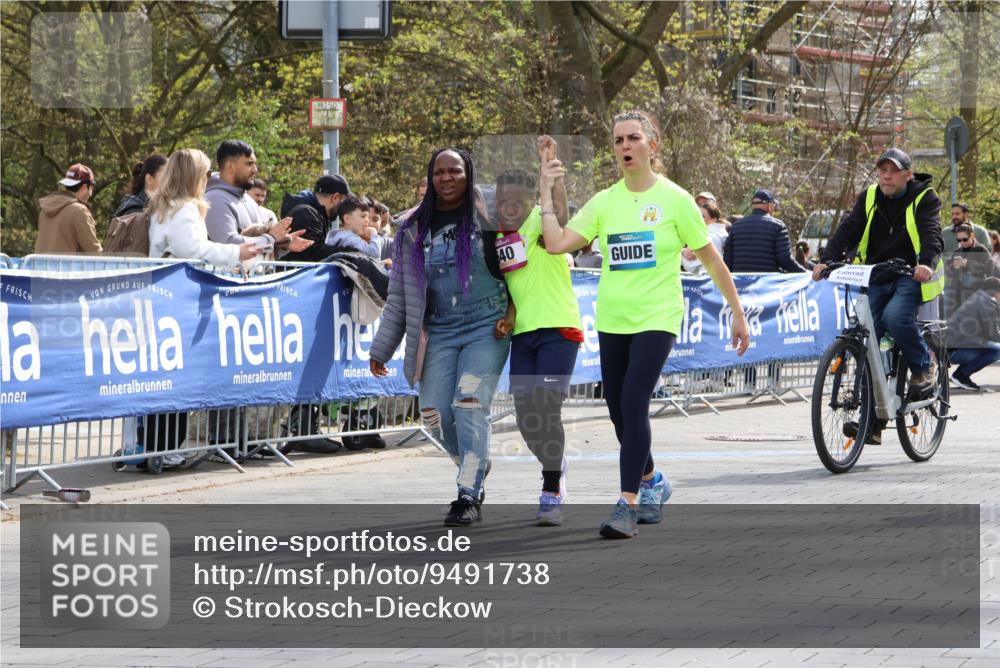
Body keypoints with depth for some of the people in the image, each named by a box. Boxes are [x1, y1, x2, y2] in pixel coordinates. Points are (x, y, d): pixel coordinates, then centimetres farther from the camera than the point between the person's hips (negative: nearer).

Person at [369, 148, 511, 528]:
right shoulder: (414, 230, 10)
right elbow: (399, 296, 15)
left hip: (486, 326, -3)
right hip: (438, 331, 4)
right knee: (436, 414, -3)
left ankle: (470, 496, -13)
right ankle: (476, 465, 26)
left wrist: (511, 314, -8)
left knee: (469, 405, -17)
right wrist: (381, 349, 14)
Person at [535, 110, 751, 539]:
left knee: (634, 403, -18)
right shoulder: (604, 203, 5)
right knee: (618, 411, 10)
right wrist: (547, 194, -6)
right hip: (612, 321, 5)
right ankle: (652, 481, 37)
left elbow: (710, 259, 2)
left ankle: (629, 503, -16)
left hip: (656, 318, -5)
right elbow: (556, 244, -5)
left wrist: (738, 314, 4)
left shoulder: (673, 199, -4)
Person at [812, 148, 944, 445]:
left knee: (895, 316, -32)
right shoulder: (869, 198, 7)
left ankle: (924, 365, -3)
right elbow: (848, 230, -5)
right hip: (877, 278, 4)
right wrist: (827, 260, -22)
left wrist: (927, 263, -40)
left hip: (912, 276, -4)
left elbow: (931, 233, -20)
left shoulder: (924, 199, -4)